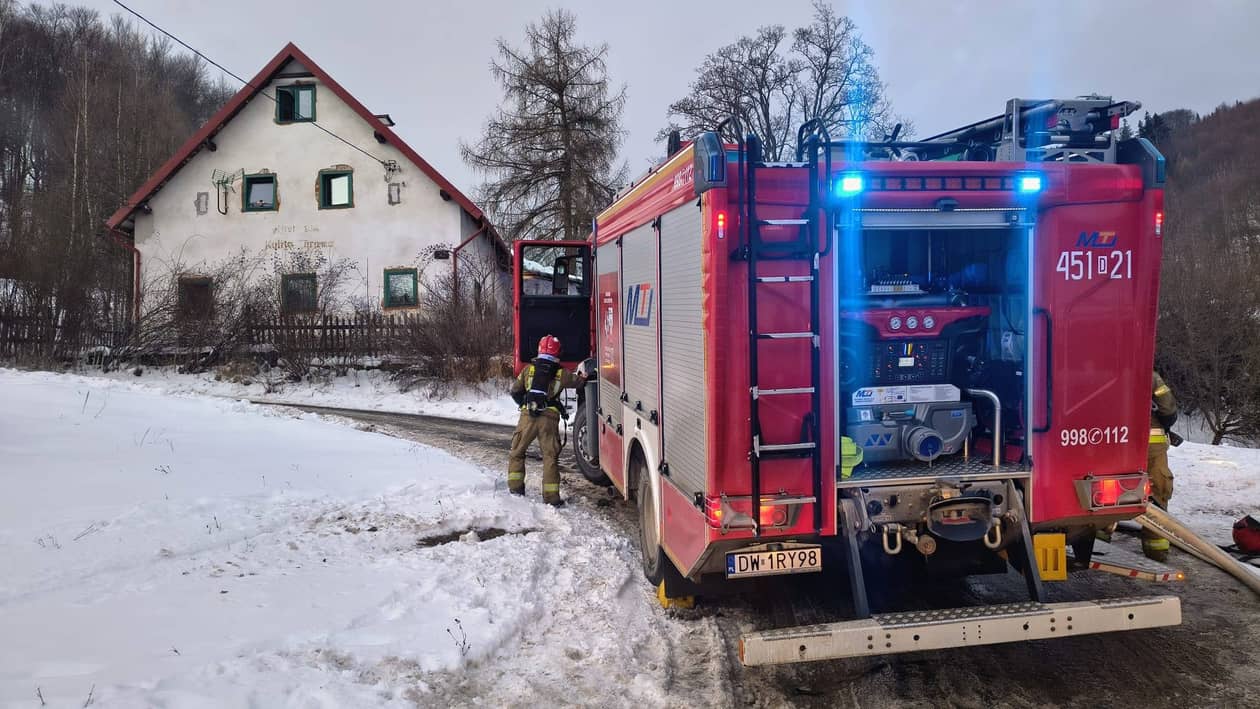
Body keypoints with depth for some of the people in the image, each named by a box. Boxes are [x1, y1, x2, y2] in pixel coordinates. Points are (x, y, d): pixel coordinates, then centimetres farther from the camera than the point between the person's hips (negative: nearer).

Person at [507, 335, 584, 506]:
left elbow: (515, 391, 13)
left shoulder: (529, 369, 10)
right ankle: (551, 497, 2)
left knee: (517, 452, 17)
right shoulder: (561, 373, 6)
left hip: (527, 416, 1)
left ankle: (515, 488, 16)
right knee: (550, 456, 4)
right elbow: (579, 380, 17)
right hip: (549, 418, -1)